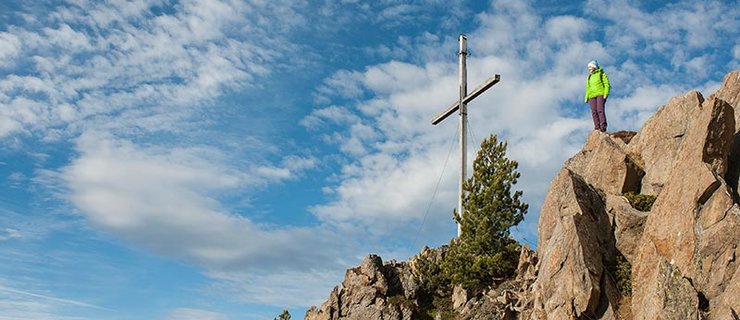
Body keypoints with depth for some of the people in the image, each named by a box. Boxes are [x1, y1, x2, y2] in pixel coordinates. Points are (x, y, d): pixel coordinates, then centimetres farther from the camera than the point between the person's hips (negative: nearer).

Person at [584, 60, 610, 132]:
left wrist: (606, 93, -13)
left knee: (600, 110, -18)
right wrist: (586, 98, 15)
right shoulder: (589, 77, 25)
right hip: (592, 96, 5)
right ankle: (597, 128, -8)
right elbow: (588, 88, 26)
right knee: (594, 112, -6)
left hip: (600, 94, -5)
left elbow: (607, 84, 0)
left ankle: (603, 127, -20)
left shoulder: (601, 74, 7)